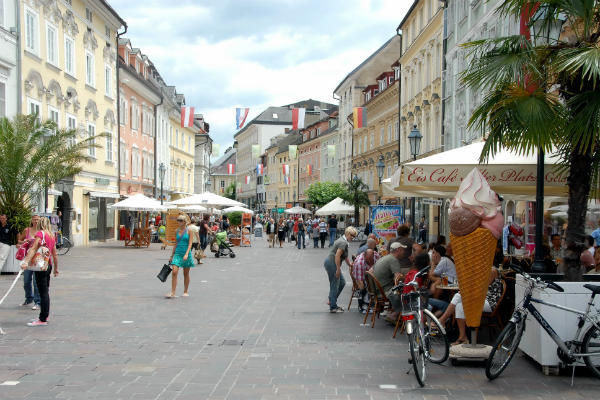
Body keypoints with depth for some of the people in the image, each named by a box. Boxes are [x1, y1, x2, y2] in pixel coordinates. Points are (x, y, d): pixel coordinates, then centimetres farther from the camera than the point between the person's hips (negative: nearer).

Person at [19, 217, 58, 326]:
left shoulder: (40, 233, -9)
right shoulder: (51, 236, 14)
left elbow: (33, 249, -23)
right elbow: (55, 254, 19)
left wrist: (26, 261, -32)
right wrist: (56, 269, 27)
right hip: (49, 265, 8)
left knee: (43, 292, -7)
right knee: (45, 292, 16)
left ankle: (42, 320, -5)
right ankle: (45, 316, 24)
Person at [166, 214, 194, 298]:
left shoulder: (189, 231, -4)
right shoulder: (177, 231, 8)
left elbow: (190, 244, -10)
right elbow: (176, 244, 16)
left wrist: (186, 254, -22)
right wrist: (172, 256, 15)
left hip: (186, 253, -3)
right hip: (177, 253, 3)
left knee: (186, 274, 8)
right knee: (174, 272, -10)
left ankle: (185, 292, 22)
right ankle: (172, 293, -10)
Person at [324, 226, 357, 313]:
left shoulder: (344, 241, 16)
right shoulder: (343, 243, -17)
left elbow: (345, 256, 26)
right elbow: (337, 256, -25)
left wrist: (350, 264, 24)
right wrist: (338, 270, -22)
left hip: (330, 263, 10)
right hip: (331, 263, -10)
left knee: (342, 283, 14)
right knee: (335, 285, -3)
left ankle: (331, 301, 20)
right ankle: (333, 307, 3)